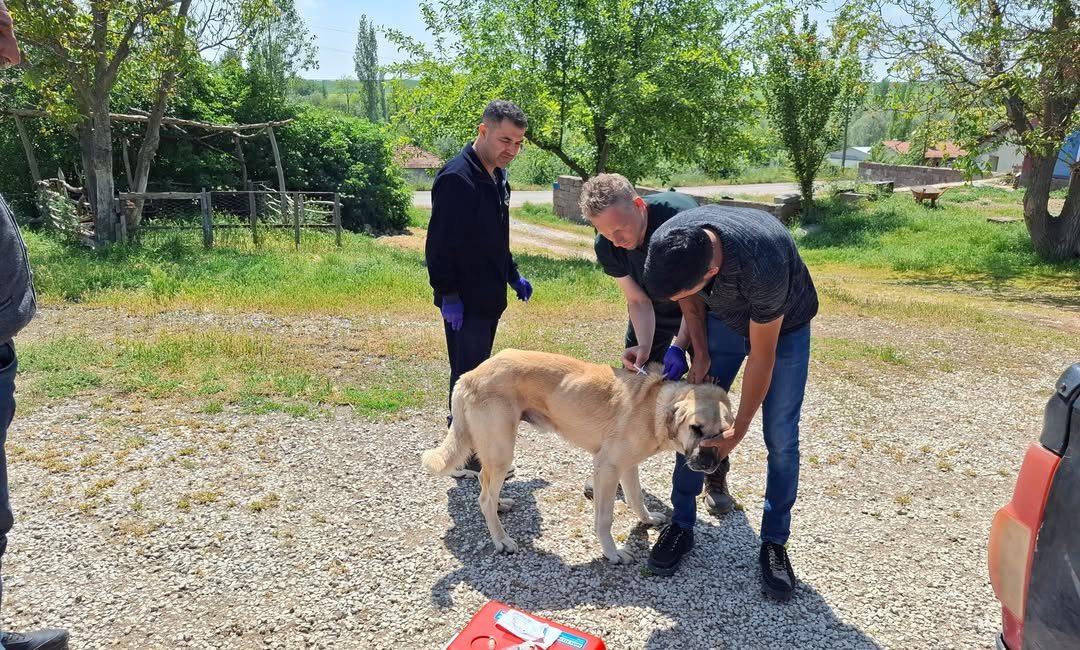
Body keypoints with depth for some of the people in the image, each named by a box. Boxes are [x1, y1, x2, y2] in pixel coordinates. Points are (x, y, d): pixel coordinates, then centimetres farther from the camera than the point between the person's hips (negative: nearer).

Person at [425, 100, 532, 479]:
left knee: (478, 372, 17)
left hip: (489, 297, 9)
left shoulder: (496, 177, 13)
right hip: (464, 301, -9)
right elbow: (440, 244, -20)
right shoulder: (456, 178, -17)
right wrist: (447, 293, -21)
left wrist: (512, 276, 22)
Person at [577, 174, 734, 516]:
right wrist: (644, 347, -33)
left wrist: (679, 347, -35)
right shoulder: (606, 247, -24)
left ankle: (716, 478, 12)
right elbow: (638, 301, -16)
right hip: (653, 308, 3)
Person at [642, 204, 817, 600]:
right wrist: (701, 354, -9)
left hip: (783, 326, -4)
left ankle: (774, 543, 11)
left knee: (780, 438, -5)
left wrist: (738, 431, -20)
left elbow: (761, 356, -29)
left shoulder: (763, 265, -44)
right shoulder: (669, 244, -30)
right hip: (723, 319, 4)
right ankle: (682, 525, 14)